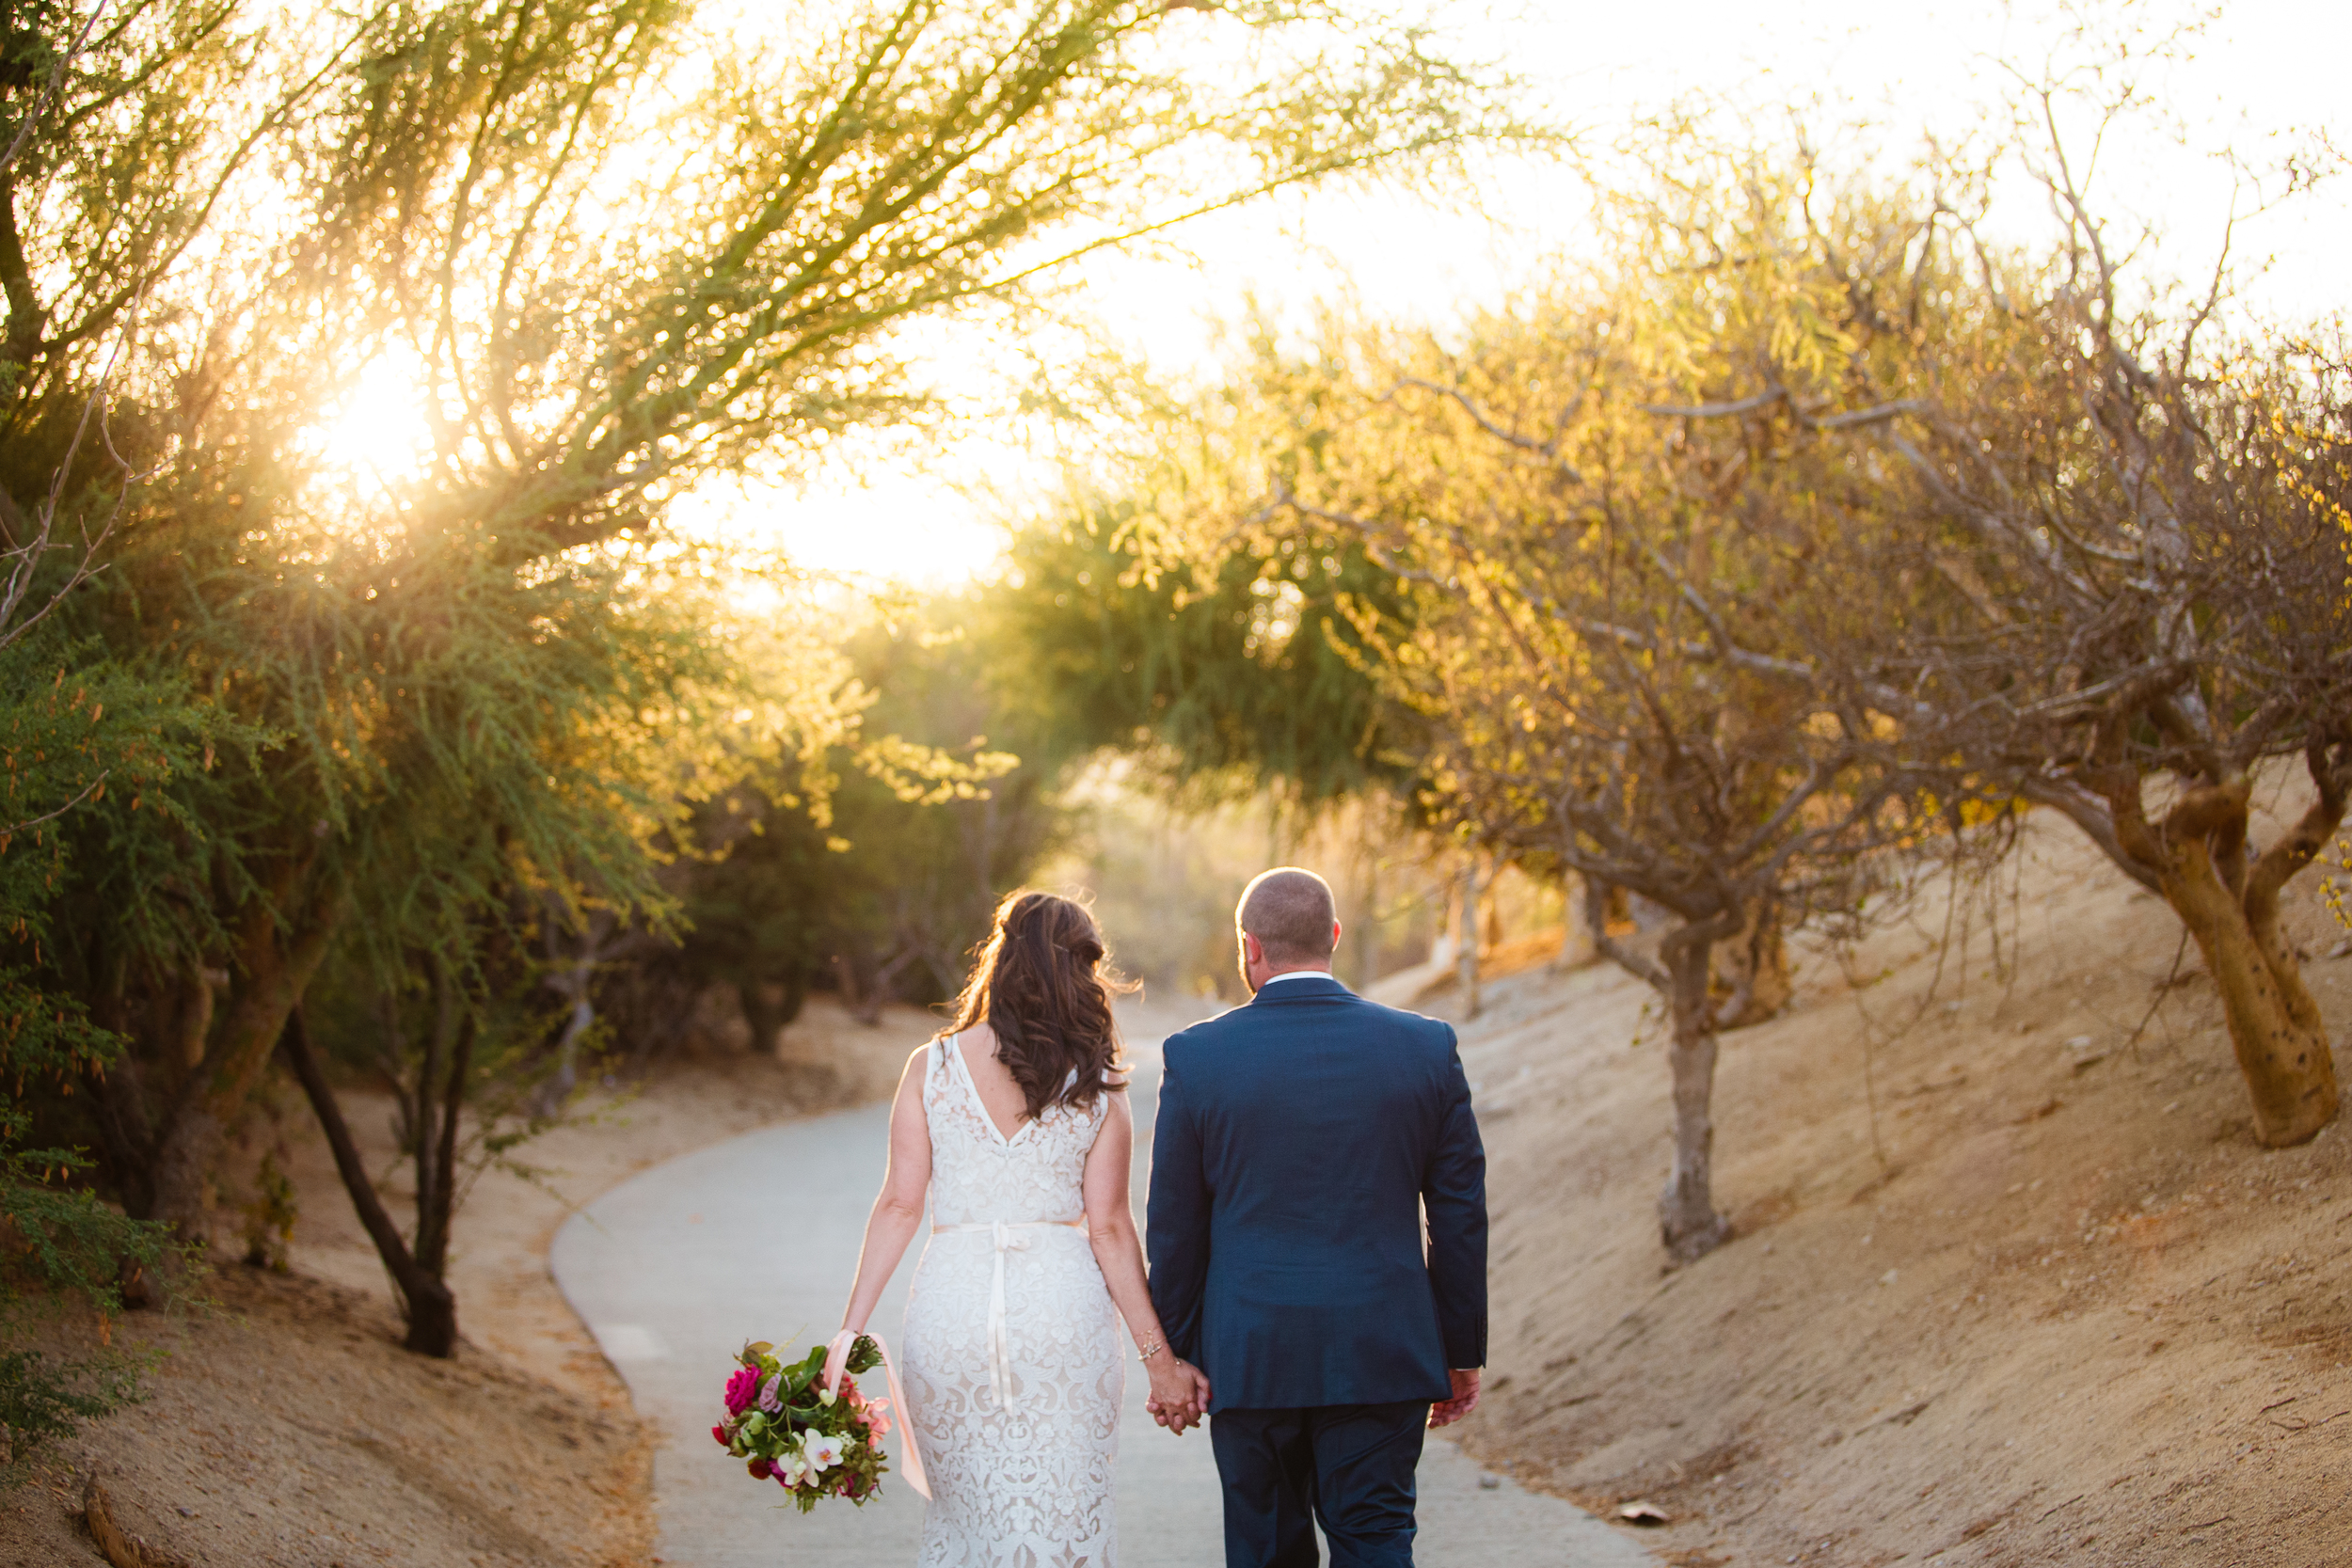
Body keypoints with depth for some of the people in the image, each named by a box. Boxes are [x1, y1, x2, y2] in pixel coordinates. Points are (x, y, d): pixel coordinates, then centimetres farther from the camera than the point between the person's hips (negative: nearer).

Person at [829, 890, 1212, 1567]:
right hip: (1063, 1307, -1)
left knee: (962, 1510, 16)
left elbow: (899, 1205, -3)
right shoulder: (1097, 1088, -1)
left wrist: (850, 1331, 1)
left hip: (952, 1305, 1)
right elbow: (1108, 1228, -3)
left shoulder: (930, 1067, 0)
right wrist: (1159, 1357, 3)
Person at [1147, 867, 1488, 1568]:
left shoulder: (1195, 1056, -5)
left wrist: (1172, 1353, 11)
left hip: (1249, 1355, 0)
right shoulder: (1426, 1048, -2)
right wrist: (1461, 1352, 11)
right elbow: (1460, 1216, 2)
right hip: (1384, 1353, 0)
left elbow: (1174, 1229, 0)